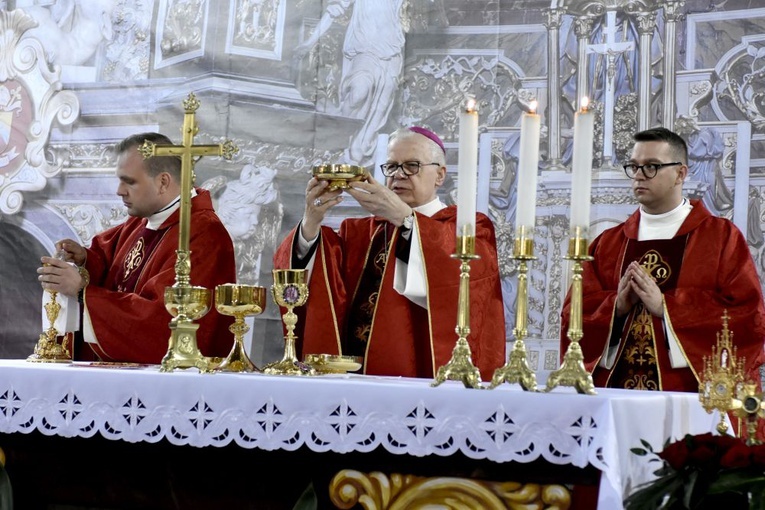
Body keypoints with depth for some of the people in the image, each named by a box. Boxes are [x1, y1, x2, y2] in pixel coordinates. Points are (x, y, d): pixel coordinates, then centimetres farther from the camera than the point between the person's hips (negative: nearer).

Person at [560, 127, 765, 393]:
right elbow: (572, 317, 8)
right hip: (613, 387, 3)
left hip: (691, 390, -3)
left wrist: (665, 306, -13)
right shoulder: (607, 243, 12)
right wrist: (617, 306, -11)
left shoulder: (723, 238, 2)